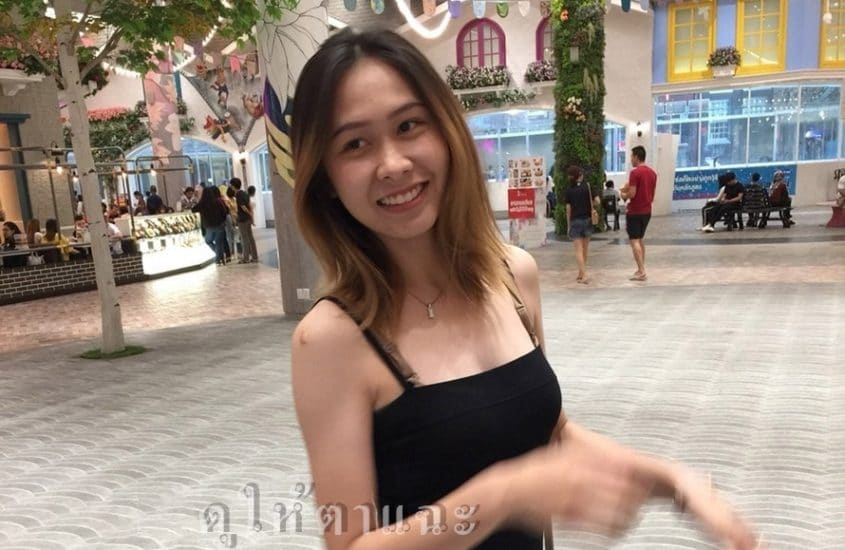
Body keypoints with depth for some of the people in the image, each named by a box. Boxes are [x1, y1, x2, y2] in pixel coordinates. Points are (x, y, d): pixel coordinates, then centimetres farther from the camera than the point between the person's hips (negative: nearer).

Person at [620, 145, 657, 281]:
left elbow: (632, 194, -20)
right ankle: (641, 269, 19)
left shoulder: (635, 172, -15)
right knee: (640, 239, 18)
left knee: (634, 241, -4)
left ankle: (641, 272, -9)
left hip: (634, 212, -8)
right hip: (647, 211, 8)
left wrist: (623, 195, 0)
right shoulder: (652, 172, 10)